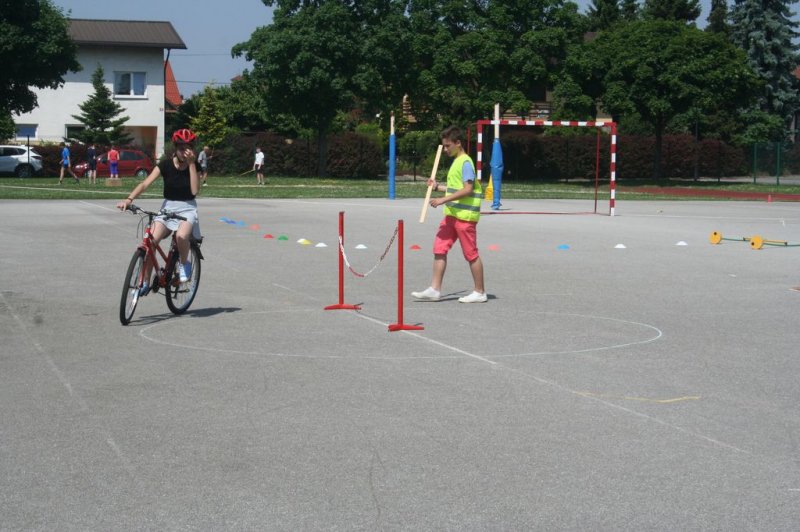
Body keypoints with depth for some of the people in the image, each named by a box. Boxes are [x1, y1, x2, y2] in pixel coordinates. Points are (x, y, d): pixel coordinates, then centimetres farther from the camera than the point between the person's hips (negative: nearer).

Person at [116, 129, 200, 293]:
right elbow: (145, 183, -14)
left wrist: (191, 163, -20)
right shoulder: (166, 164, -4)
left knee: (181, 235, -35)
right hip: (167, 207, 2)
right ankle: (145, 282, -7)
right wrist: (129, 199, -31)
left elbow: (194, 190, -18)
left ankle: (185, 263, -4)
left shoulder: (194, 165, -4)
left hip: (187, 209, -2)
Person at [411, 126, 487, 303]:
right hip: (452, 214, 9)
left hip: (464, 215, -9)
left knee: (471, 254, -1)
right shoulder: (456, 162, 16)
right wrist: (437, 187, 18)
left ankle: (480, 292, 9)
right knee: (439, 249, 4)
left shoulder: (465, 162, -13)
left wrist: (444, 199, -24)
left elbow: (467, 189, -22)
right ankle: (435, 289, 6)